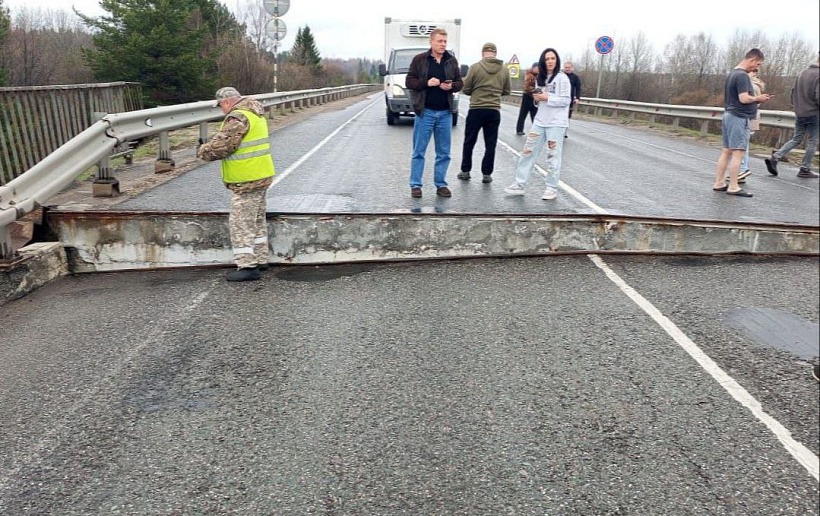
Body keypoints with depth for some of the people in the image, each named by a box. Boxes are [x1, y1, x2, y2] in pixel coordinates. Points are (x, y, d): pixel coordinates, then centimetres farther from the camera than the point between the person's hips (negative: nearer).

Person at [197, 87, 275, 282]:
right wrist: (211, 144, 12)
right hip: (260, 176, 10)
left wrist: (203, 150, -3)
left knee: (241, 223, -3)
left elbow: (223, 146, -21)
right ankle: (260, 259, 27)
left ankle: (247, 266, 0)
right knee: (257, 220, 18)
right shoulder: (255, 113, 15)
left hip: (246, 181, -10)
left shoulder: (237, 117, -17)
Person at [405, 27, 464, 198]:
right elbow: (409, 81, -1)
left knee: (444, 152, 7)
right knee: (419, 151, 1)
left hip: (445, 113, 3)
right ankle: (415, 185, 9)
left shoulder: (452, 60, 8)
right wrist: (426, 83, -16)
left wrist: (451, 86, -9)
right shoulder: (419, 59, -1)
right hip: (425, 112, -3)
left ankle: (441, 184, 17)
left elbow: (459, 83, 13)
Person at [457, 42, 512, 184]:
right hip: (494, 110, 2)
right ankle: (487, 174, 7)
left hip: (476, 109, -2)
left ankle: (465, 171, 17)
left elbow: (465, 89, -2)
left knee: (469, 142, 11)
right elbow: (507, 91, 11)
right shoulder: (504, 70, 2)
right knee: (490, 144, 7)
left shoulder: (475, 67, -7)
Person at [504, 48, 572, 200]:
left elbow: (566, 101, -12)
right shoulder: (541, 78, 12)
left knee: (553, 155, 0)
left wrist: (547, 98, -18)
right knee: (528, 151, 3)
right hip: (540, 121, 6)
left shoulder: (562, 78, -7)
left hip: (556, 122, -6)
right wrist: (537, 98, -1)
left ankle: (552, 188, 11)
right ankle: (519, 184, 7)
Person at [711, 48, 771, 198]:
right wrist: (758, 98, -4)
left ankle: (719, 183, 13)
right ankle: (733, 187, -7)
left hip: (728, 115, 10)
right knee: (738, 152, -8)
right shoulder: (742, 76, -14)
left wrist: (756, 99, 12)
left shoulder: (731, 74, 15)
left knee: (726, 151, 10)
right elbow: (744, 98, -21)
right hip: (739, 117, -10)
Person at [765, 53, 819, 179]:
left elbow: (794, 91, 13)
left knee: (796, 139, 14)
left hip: (799, 113, 6)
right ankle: (805, 169, 9)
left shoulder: (802, 73, 7)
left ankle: (774, 158, -2)